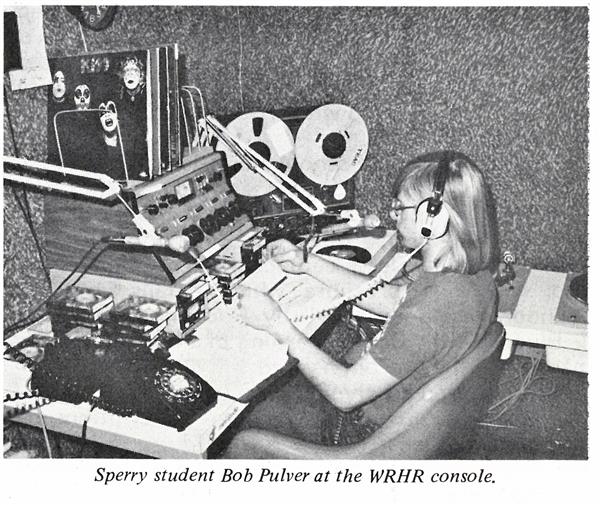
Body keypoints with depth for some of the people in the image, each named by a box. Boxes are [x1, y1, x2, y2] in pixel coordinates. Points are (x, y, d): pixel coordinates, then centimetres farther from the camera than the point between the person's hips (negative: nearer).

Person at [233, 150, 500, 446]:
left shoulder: (427, 312, -38)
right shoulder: (474, 273, -9)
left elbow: (346, 393, -30)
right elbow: (392, 299, 6)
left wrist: (276, 323, -24)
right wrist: (309, 264, 3)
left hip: (368, 430, -8)